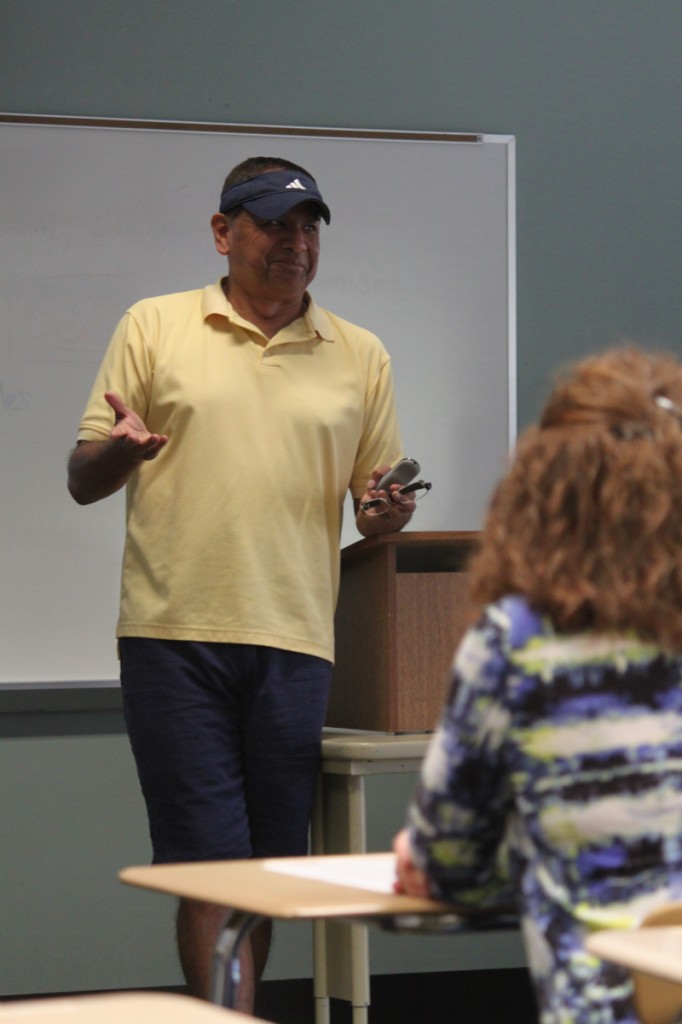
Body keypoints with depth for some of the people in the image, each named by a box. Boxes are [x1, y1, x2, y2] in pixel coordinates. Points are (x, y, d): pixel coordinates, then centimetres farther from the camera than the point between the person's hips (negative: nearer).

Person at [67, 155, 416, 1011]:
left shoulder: (359, 356, 13)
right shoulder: (154, 329, 6)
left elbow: (378, 506, 18)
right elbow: (83, 480, 6)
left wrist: (389, 510, -6)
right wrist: (120, 448, -17)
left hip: (294, 642, 3)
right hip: (174, 637, -3)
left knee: (275, 868, 6)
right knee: (210, 866, -7)